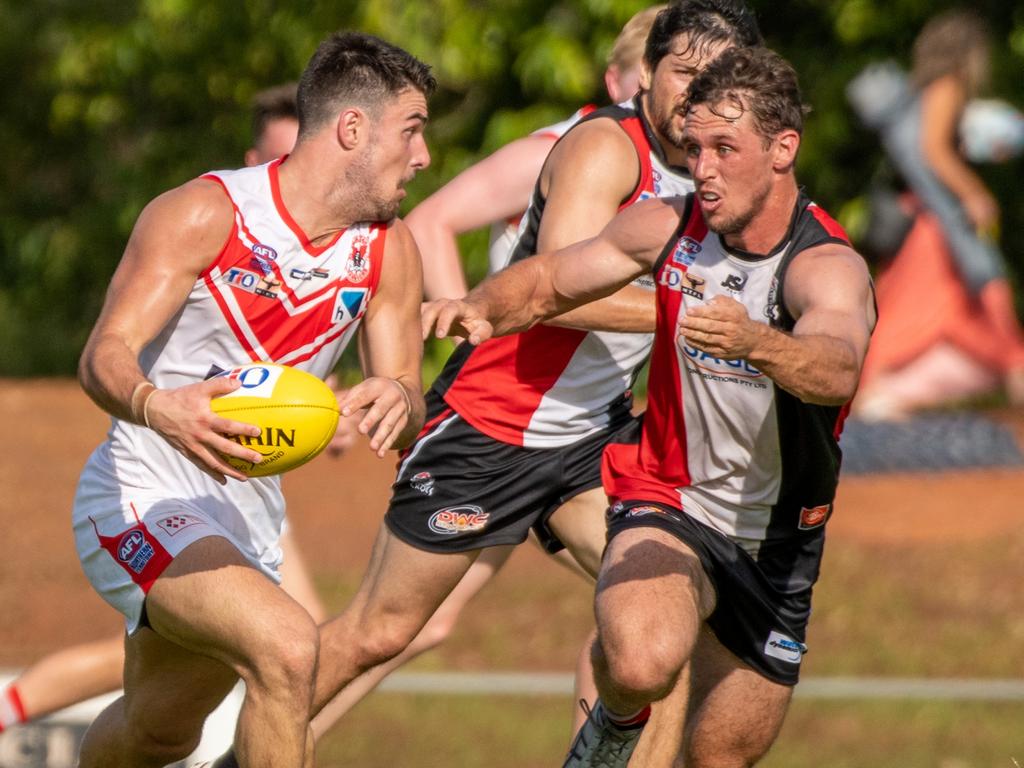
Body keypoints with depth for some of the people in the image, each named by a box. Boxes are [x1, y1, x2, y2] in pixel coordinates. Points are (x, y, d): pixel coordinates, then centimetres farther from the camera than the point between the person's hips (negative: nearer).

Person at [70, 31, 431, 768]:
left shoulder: (389, 250, 1)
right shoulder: (206, 215, -17)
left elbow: (408, 419, 0)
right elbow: (104, 355, -24)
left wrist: (399, 400, -27)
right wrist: (158, 408, -48)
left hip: (249, 512, 7)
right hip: (144, 501, -7)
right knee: (287, 646, -31)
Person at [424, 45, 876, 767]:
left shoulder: (829, 267, -22)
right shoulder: (669, 228, -8)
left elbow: (837, 369, -46)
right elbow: (547, 280, 10)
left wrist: (754, 343, -67)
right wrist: (481, 309, -13)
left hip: (776, 543, 0)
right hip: (667, 506, 0)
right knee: (642, 663, -33)